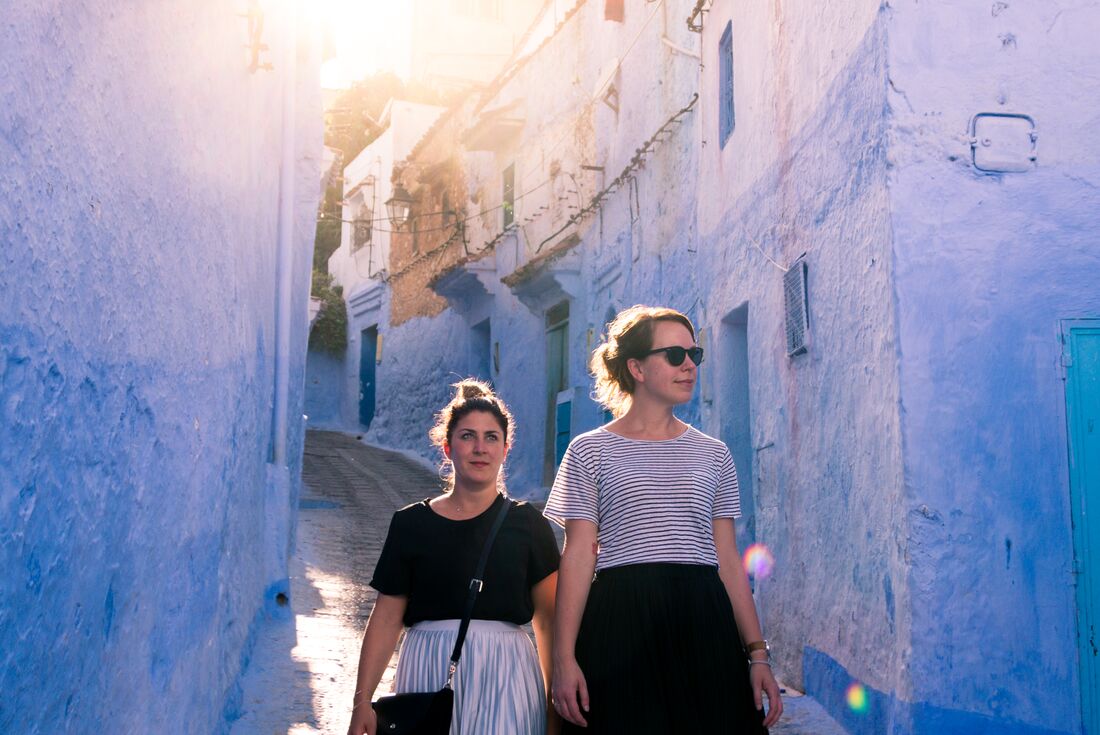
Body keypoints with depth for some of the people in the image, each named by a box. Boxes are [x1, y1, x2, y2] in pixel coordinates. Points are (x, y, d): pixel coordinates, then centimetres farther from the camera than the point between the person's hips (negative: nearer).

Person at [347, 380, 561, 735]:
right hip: (429, 671, 1)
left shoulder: (528, 524, 3)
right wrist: (362, 701, -4)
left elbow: (549, 620, 2)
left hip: (505, 675, 0)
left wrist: (555, 702, -5)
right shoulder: (412, 523, 4)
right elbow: (386, 618, 3)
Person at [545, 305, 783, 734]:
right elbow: (578, 557, -1)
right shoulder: (590, 451, 5)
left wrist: (757, 653, 4)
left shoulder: (713, 455, 14)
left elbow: (728, 559, 11)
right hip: (620, 627, -3)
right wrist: (564, 658, -9)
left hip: (703, 627, 3)